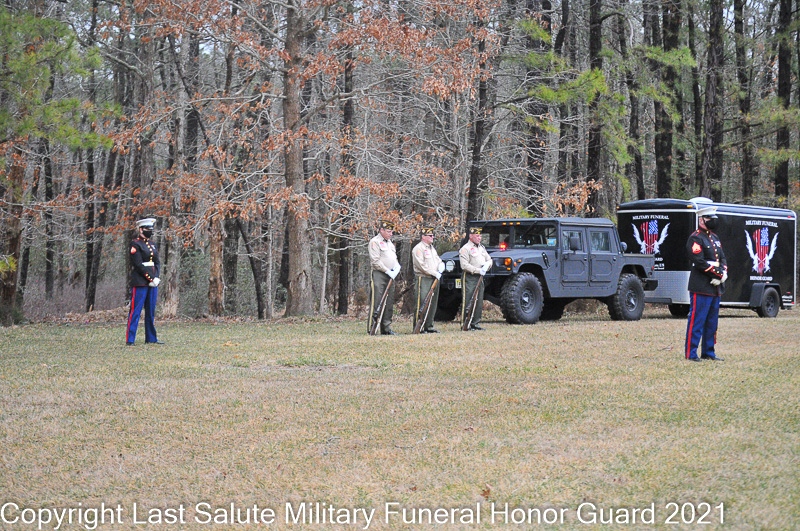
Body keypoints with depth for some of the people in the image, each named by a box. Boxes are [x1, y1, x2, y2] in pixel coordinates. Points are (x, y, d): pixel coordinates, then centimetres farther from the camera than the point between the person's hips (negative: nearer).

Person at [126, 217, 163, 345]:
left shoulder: (152, 244, 16)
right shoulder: (136, 245, -7)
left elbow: (157, 263, 14)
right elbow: (138, 265, -14)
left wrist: (156, 278, -2)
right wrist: (151, 278, -16)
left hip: (152, 282, 7)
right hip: (140, 283, -7)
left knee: (151, 311, 11)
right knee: (135, 311, -6)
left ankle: (151, 337, 17)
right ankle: (130, 339, -5)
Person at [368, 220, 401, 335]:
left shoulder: (389, 243, 21)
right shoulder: (375, 242, -6)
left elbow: (394, 259, 23)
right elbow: (375, 261, -14)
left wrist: (396, 269, 2)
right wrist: (388, 271, -15)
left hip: (390, 276, 9)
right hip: (378, 274, -9)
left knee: (389, 303, 8)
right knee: (376, 302, -12)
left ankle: (386, 328, 13)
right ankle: (371, 328, -12)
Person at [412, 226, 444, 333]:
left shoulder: (432, 248, 21)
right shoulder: (418, 249, -9)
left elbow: (439, 260, 25)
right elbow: (421, 265, -16)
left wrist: (441, 267, 1)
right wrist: (435, 273, -17)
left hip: (434, 280, 9)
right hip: (423, 279, -9)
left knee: (433, 304, 9)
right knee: (422, 303, -11)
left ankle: (429, 326, 15)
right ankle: (419, 327, -10)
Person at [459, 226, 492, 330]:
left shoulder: (482, 248, 18)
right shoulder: (465, 249, -8)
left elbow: (489, 259, 22)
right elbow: (464, 265, -16)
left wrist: (486, 265, -2)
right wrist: (478, 270, -20)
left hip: (479, 278, 8)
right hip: (469, 278, -8)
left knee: (479, 301, 8)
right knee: (467, 301, -7)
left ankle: (475, 323, 15)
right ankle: (465, 324, -5)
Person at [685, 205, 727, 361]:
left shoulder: (714, 238, 18)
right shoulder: (695, 238, -11)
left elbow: (722, 258, 15)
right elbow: (700, 262, -19)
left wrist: (723, 273, -5)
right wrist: (718, 274, -16)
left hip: (715, 287, 9)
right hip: (701, 288, -9)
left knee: (712, 321, 13)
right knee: (697, 321, -7)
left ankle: (708, 352, 20)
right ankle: (691, 353, -3)